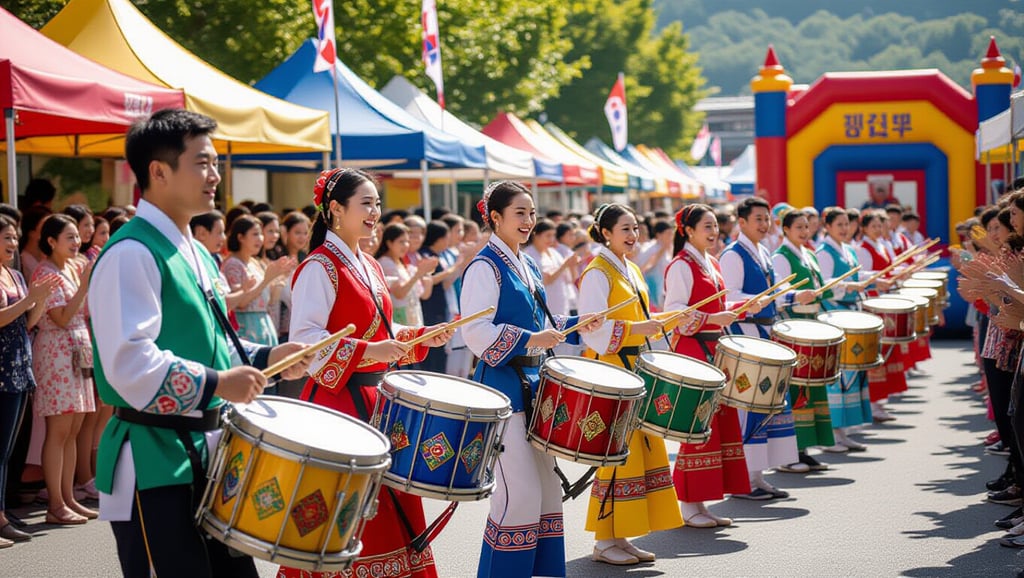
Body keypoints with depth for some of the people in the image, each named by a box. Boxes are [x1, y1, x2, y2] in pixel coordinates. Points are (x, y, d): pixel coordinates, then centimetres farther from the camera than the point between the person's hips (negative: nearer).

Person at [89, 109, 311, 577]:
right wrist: (217, 383, -24)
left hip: (209, 454, 10)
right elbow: (129, 364, -25)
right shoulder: (131, 254, -15)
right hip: (155, 464, -10)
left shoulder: (195, 253, 16)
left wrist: (265, 357, 9)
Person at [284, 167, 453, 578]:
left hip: (375, 400, 9)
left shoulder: (369, 267, 15)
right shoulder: (320, 267, -12)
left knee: (391, 507, 9)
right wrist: (369, 352, -28)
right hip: (337, 399, -9)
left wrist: (424, 337, 8)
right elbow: (305, 340, -21)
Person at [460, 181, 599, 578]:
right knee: (520, 493, -9)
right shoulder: (485, 267, -12)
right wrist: (529, 340, -28)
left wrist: (574, 325, 11)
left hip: (535, 384, 9)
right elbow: (476, 332, -22)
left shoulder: (527, 266, 14)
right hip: (503, 387, -9)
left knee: (547, 487, 12)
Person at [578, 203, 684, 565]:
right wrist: (635, 329, -28)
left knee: (645, 450, 8)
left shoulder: (632, 271, 16)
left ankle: (620, 536, 15)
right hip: (608, 369, -9)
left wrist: (668, 321, 10)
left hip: (635, 369, 9)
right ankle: (605, 541, 0)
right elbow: (594, 329, -19)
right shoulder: (597, 273, -10)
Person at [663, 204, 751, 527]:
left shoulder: (712, 264, 15)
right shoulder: (681, 266, -11)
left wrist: (744, 307, 10)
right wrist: (712, 318, -28)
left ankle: (701, 503, 16)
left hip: (715, 350, 9)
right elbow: (674, 312, -19)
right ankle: (689, 505, 2)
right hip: (692, 350, -9)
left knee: (722, 420, 9)